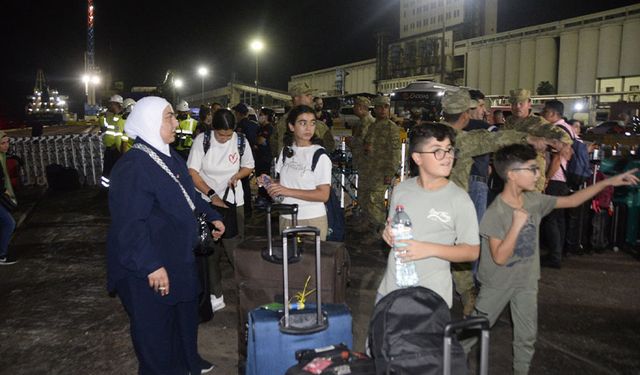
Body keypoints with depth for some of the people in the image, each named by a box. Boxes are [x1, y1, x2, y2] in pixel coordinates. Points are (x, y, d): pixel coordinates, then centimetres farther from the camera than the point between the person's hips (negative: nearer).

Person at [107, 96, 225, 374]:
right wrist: (151, 266, -30)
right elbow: (128, 224, -29)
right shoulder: (132, 166, -24)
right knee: (155, 326, 9)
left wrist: (211, 217, 21)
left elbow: (188, 196, 23)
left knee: (185, 313, 25)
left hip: (180, 258, 10)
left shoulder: (171, 158, 7)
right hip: (149, 271, -10)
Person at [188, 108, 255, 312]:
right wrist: (212, 195, -20)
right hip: (206, 202, 0)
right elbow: (192, 172, -11)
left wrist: (237, 175, -11)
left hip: (233, 202, 0)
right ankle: (216, 296, 22)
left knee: (235, 249, -4)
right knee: (209, 250, 8)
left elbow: (249, 166, 11)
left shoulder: (240, 142, -4)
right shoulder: (202, 141, -10)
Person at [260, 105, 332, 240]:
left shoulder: (320, 156, -12)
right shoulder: (286, 151, 5)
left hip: (312, 220, -5)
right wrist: (270, 183, -5)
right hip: (286, 217, 5)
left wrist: (288, 192, -22)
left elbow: (323, 195, -17)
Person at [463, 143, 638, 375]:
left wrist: (608, 182, 0)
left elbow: (572, 201, 5)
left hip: (526, 281, 5)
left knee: (527, 336, 14)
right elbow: (499, 258, -26)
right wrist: (517, 225, -32)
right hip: (498, 283, -5)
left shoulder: (534, 201, -7)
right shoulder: (495, 212, -24)